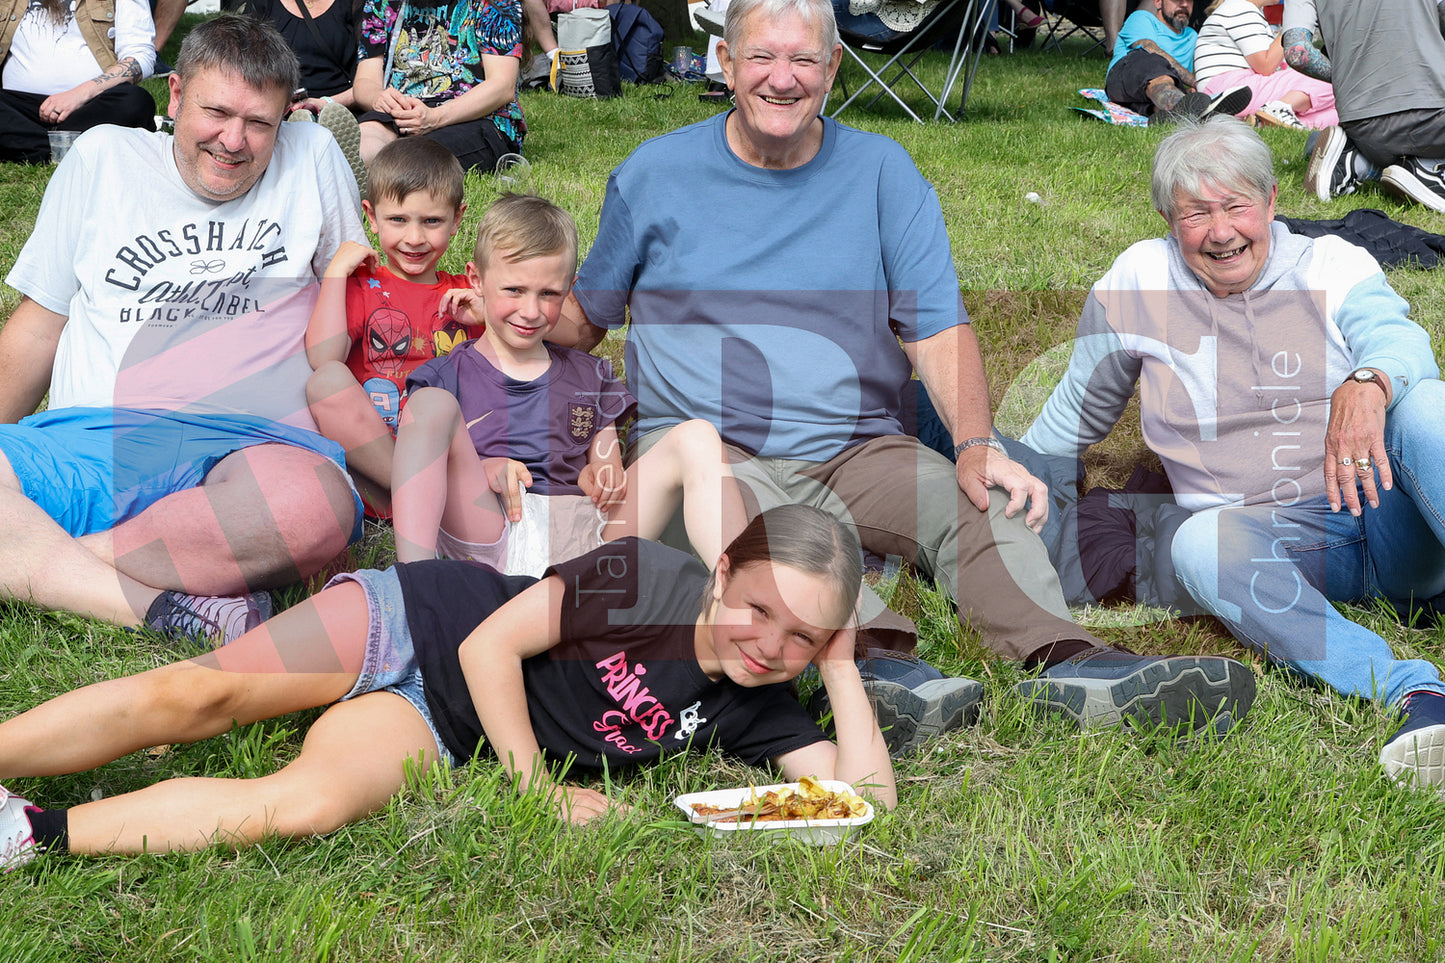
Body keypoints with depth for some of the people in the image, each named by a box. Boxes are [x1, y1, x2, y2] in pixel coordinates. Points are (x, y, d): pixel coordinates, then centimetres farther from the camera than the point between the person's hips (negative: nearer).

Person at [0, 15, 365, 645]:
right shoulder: (102, 158, 16)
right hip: (90, 440, 2)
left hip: (253, 444, -1)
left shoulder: (313, 158, 13)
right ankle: (178, 609, -35)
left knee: (314, 504, -40)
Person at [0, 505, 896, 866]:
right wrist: (536, 785, -20)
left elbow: (870, 793, -13)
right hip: (412, 620, -2)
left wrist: (841, 664, -17)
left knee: (311, 804, -27)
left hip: (429, 726, 2)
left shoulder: (752, 709, -5)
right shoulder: (644, 574, -19)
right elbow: (490, 641, -18)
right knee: (193, 695, -23)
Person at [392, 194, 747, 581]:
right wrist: (484, 471, -16)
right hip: (489, 541, -3)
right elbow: (420, 480, 4)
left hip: (581, 539, 3)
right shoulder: (445, 376, 13)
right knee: (432, 404, -23)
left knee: (695, 438, -15)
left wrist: (603, 472, -2)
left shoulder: (589, 375, 25)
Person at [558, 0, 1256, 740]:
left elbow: (938, 326, 2)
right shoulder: (655, 173, 9)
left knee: (981, 500, -27)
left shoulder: (881, 171, 10)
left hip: (856, 450, 2)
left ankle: (1067, 665, -48)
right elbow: (585, 317, 19)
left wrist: (977, 445, -15)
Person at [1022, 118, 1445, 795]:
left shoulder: (1332, 266, 6)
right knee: (1198, 544, -34)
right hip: (1281, 543, 0)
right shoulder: (1136, 282, 8)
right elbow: (1075, 415, 21)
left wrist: (1367, 384, -39)